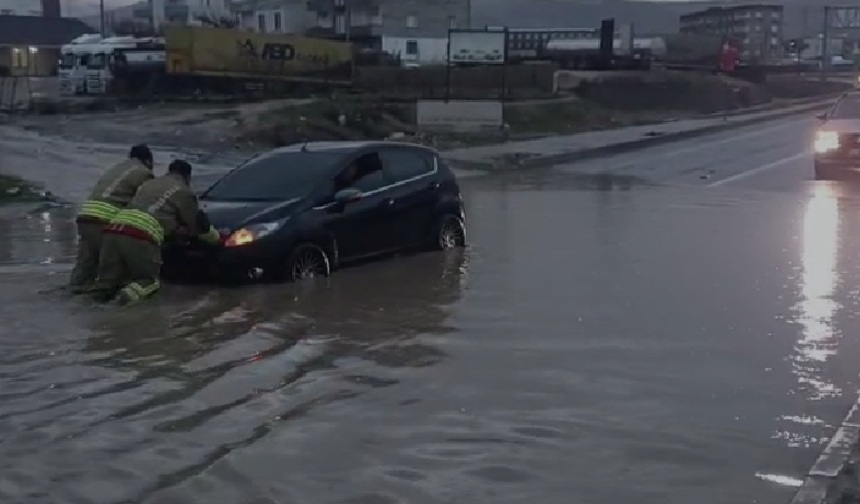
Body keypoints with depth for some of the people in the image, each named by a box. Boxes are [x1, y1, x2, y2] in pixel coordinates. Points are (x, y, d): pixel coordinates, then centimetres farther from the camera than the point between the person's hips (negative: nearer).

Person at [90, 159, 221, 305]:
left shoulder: (148, 184, 35)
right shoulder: (182, 191, 14)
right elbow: (198, 223, 19)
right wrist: (217, 237, 39)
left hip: (114, 229, 6)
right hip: (141, 237, -6)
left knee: (110, 278, 16)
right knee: (149, 279, 9)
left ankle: (104, 287, -14)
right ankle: (132, 292, -20)